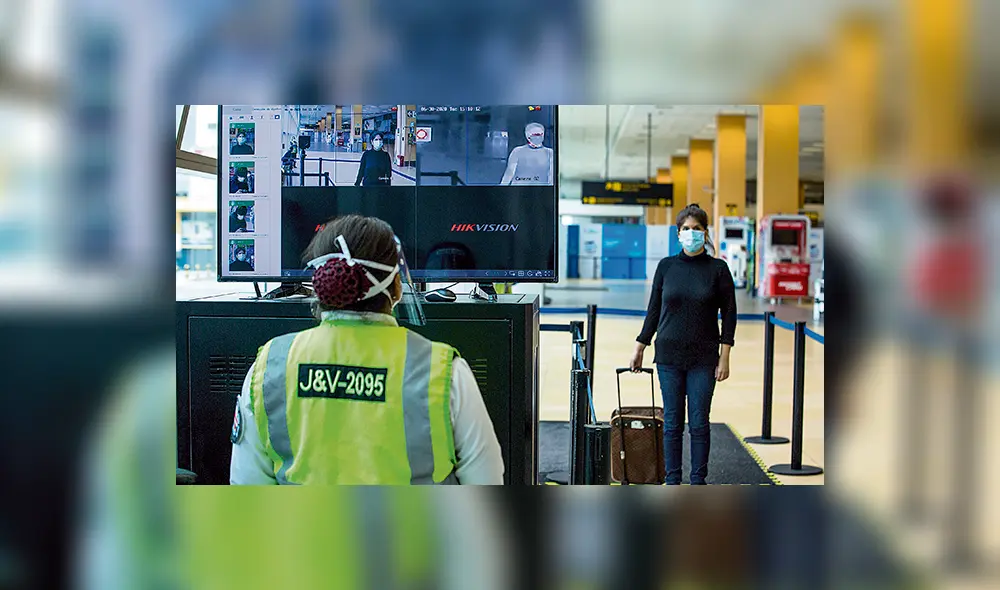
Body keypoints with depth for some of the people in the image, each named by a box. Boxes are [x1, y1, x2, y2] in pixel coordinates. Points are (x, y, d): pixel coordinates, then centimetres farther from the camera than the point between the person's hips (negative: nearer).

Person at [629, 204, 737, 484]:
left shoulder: (718, 268, -2)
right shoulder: (666, 266, 3)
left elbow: (729, 314, -2)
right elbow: (654, 310, 9)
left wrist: (724, 358, -7)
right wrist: (639, 348, 7)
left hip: (703, 357, -1)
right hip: (669, 355, 2)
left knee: (699, 423, 2)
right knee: (672, 422, 6)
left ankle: (698, 481, 14)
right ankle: (673, 481, 16)